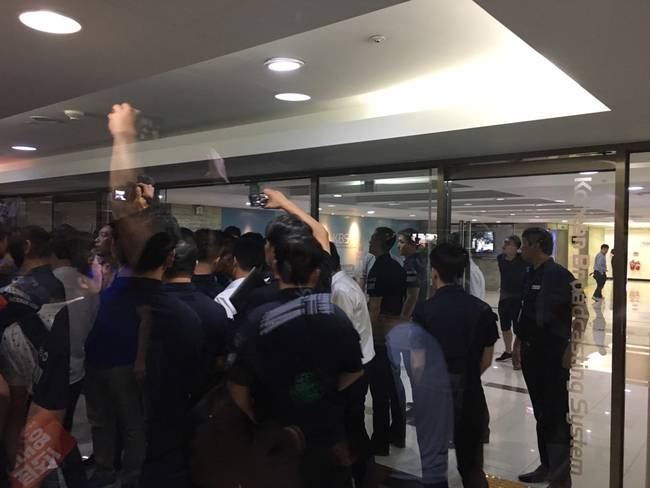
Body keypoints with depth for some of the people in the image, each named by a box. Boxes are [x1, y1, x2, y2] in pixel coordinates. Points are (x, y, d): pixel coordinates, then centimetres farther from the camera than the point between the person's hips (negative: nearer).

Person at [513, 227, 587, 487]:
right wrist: (518, 343, 16)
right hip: (532, 352, 8)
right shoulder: (530, 275, 9)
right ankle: (547, 466, 31)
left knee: (557, 414, 1)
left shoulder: (559, 275, -14)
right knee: (541, 413, 17)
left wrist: (571, 349, -16)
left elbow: (581, 313, -14)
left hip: (554, 354, -8)